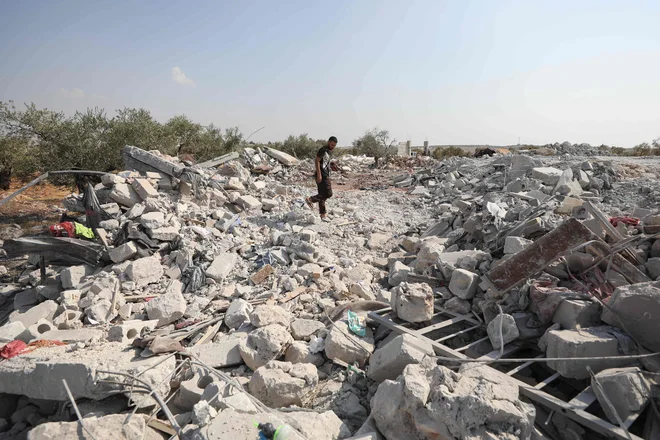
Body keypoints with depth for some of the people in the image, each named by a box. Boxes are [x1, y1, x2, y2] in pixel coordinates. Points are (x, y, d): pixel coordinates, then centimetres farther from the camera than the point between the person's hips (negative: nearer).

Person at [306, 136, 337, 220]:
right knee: (328, 194, -13)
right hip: (322, 175, -10)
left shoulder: (328, 151, 21)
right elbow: (316, 161, -17)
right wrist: (319, 174, -23)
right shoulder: (323, 150, -8)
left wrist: (328, 177, 23)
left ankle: (323, 214, 13)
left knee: (322, 195, 10)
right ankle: (311, 199, -3)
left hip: (325, 175, 10)